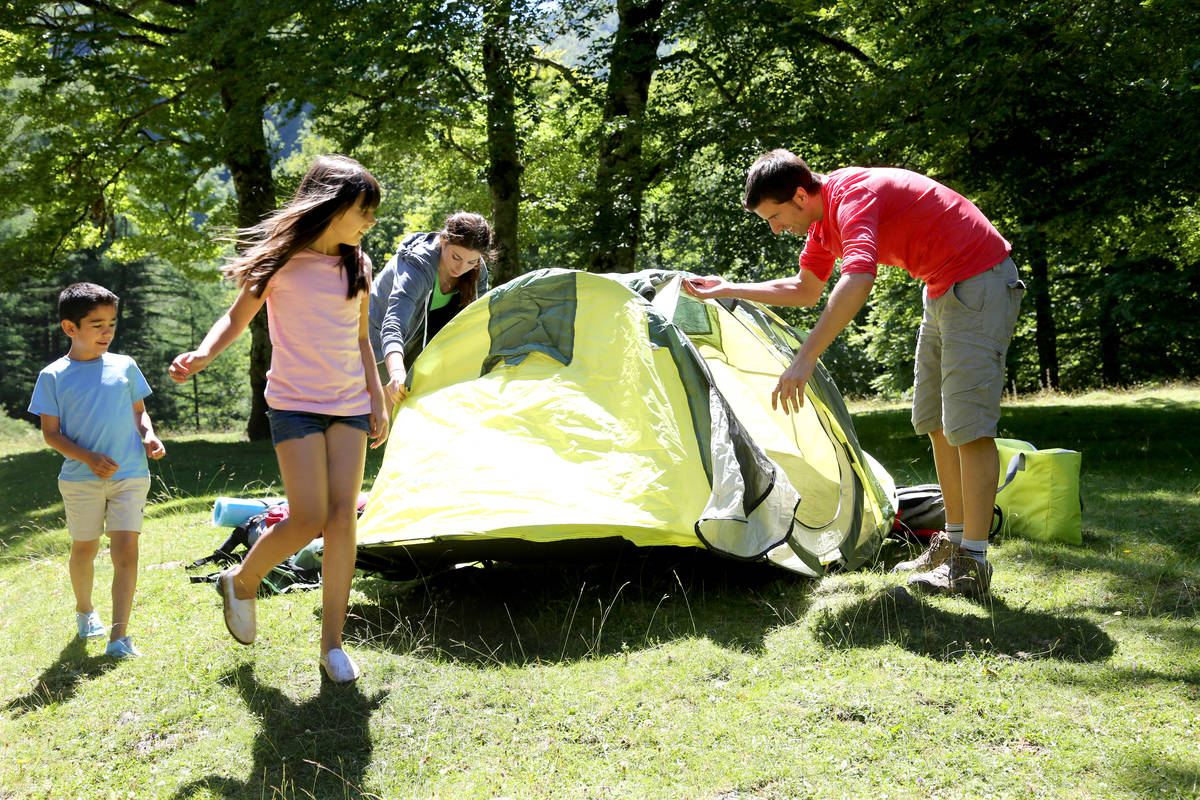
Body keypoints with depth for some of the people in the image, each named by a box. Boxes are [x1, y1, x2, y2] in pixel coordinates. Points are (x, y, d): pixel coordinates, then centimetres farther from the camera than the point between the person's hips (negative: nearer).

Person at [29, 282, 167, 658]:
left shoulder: (125, 366, 5)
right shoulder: (54, 376, -2)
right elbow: (50, 432, -2)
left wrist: (148, 436, -5)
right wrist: (89, 458, -16)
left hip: (130, 475, 1)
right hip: (81, 479, -1)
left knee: (126, 549, -10)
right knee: (84, 548, 13)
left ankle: (118, 636, -9)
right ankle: (84, 610, 42)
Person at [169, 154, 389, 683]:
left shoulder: (356, 265, 8)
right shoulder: (281, 260, -6)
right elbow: (238, 318, 0)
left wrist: (378, 402, 14)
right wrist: (202, 354, -19)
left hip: (350, 405, 4)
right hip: (295, 403, -4)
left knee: (343, 518, -3)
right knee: (308, 520, -11)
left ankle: (332, 645, 3)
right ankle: (241, 580, 20)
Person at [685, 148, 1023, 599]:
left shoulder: (854, 198, -26)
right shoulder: (823, 218, 6)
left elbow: (858, 280, -43)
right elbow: (806, 289, 20)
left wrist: (805, 358, -48)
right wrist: (728, 290, 14)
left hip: (979, 281, -10)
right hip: (942, 288, 11)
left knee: (968, 425, -14)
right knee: (937, 422, 13)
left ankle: (972, 566, -11)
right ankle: (953, 542, 22)